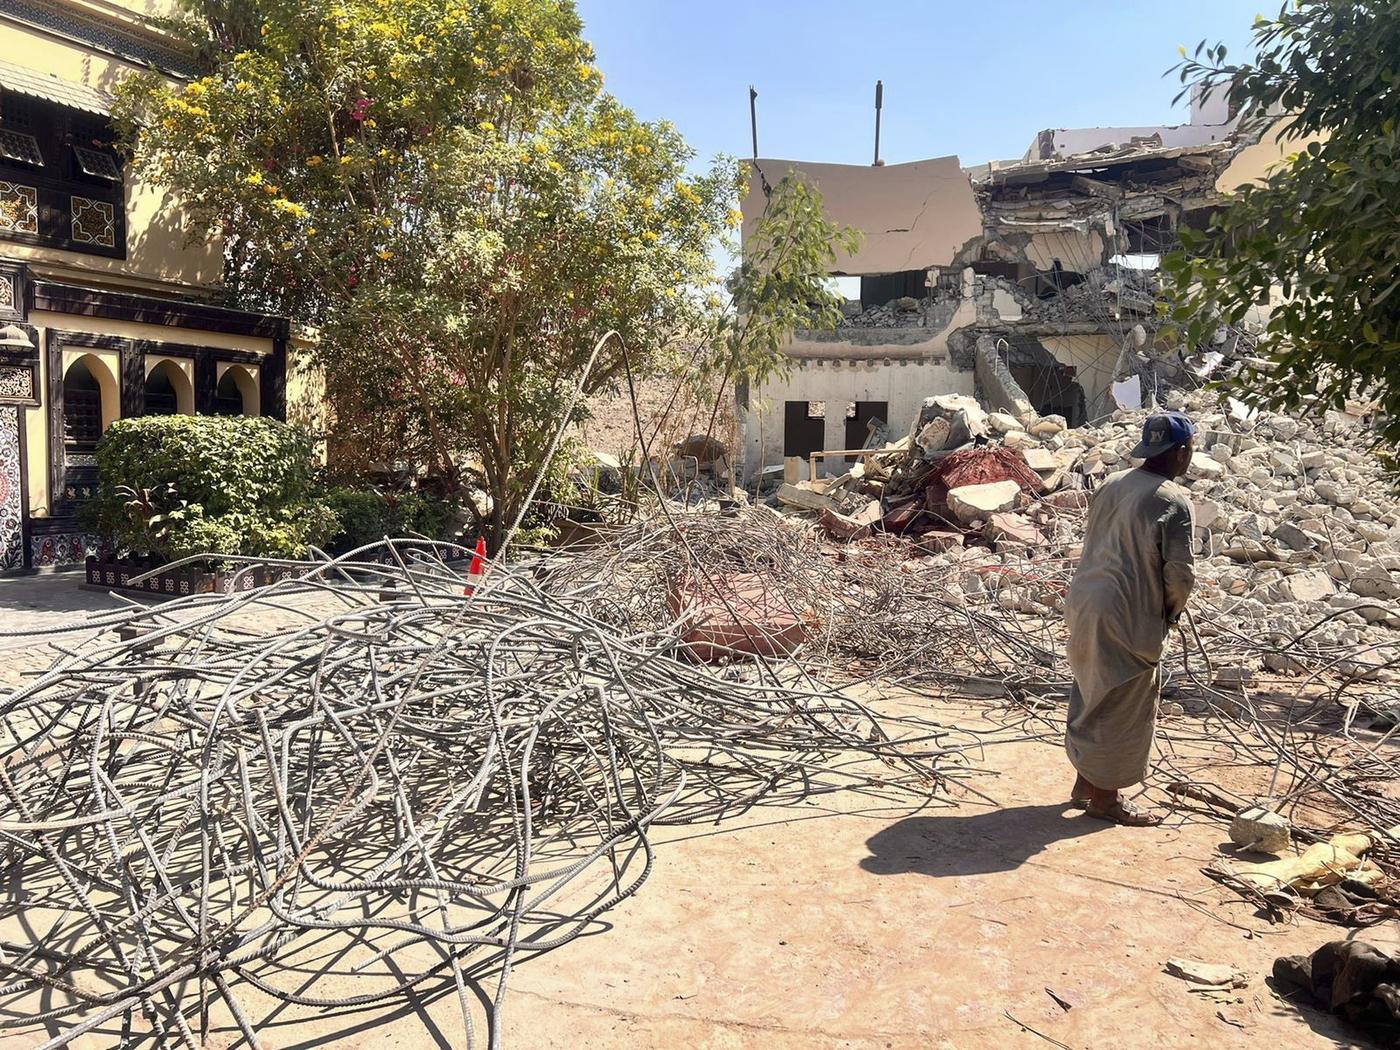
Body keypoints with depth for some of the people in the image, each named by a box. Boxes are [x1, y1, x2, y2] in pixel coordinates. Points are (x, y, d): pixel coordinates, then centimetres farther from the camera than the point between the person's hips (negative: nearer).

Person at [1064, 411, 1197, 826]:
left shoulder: (1112, 484, 9)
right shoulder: (1174, 501, -13)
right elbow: (1179, 574, -15)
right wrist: (1169, 614, 5)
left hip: (1084, 604, 8)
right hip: (1127, 618, -8)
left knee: (1092, 694, 21)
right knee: (1124, 707, 7)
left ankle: (1085, 781, 34)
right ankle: (1104, 796, 19)